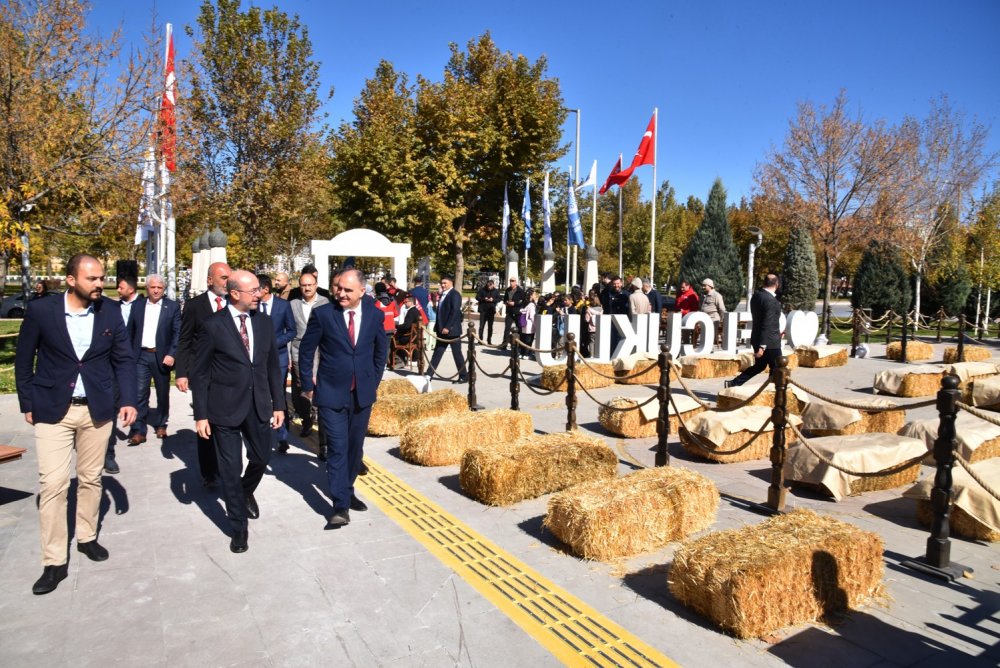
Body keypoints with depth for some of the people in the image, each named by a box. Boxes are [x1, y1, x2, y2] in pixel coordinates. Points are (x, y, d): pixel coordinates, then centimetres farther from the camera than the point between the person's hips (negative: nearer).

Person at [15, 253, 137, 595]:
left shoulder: (110, 311, -2)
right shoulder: (41, 311, -8)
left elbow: (124, 358, 3)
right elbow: (23, 360, 3)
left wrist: (128, 400, -5)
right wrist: (27, 404, 3)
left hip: (97, 409, 2)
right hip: (52, 410, -2)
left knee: (91, 478, 14)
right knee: (52, 484, -3)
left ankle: (87, 537, 33)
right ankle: (54, 561, 8)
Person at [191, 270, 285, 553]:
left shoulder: (264, 322, 3)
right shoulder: (213, 325, -9)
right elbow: (199, 374, -6)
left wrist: (278, 404, 6)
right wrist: (201, 414, -8)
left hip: (259, 406, 4)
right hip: (225, 408, -4)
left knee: (261, 458, 16)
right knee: (230, 468, 6)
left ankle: (246, 492, 49)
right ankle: (239, 526, 24)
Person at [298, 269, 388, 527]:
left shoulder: (374, 315, -2)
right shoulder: (322, 313, -10)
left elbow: (381, 349, 13)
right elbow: (306, 350, 0)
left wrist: (375, 381, 11)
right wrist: (308, 385, 1)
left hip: (363, 394, 3)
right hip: (331, 394, -3)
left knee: (355, 448, 15)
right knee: (337, 449, -6)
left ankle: (348, 491, 34)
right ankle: (341, 506, 1)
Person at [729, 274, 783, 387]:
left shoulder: (756, 295, 5)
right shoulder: (770, 300, -22)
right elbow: (767, 325, -25)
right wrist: (762, 346, -25)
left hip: (757, 339, 9)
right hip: (770, 342, -8)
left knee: (759, 366, 18)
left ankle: (733, 383, 14)